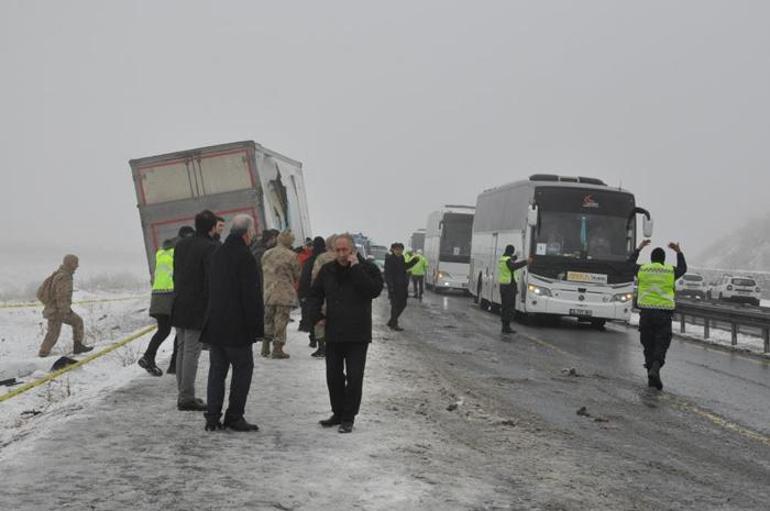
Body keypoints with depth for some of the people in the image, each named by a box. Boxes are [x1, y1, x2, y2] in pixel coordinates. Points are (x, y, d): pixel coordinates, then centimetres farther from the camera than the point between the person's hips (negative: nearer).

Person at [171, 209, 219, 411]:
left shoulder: (181, 245, 11)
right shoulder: (210, 247, -14)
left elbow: (176, 275, 15)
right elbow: (211, 279, -17)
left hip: (179, 306, 8)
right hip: (197, 308, -8)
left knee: (183, 349, 14)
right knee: (192, 351, -4)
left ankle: (183, 394, 18)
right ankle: (187, 396, -3)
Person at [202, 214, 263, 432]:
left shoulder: (217, 254, 11)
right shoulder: (244, 257, -14)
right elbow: (251, 295, -17)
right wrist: (256, 326, -11)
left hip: (213, 323, 7)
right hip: (236, 326, -7)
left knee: (217, 369, 11)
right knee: (243, 368, 4)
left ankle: (212, 418, 10)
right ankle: (234, 416, 4)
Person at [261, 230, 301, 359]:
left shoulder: (266, 254, 5)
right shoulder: (291, 256, -11)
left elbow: (263, 270, 13)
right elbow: (297, 275, -3)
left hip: (268, 293, 5)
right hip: (285, 294, -5)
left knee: (268, 319, 15)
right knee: (281, 321, 1)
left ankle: (265, 347, 16)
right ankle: (278, 348, 1)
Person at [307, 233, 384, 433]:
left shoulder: (367, 268, -3)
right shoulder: (327, 270, 9)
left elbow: (374, 290, -22)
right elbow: (314, 294, 19)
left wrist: (356, 269, -21)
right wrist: (316, 315, 3)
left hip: (357, 335, -4)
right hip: (333, 334, 4)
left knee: (354, 377, -3)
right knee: (333, 376, 11)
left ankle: (348, 418, 6)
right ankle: (338, 413, 25)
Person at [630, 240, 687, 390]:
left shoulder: (642, 270, 4)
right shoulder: (671, 271, 4)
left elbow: (630, 264, 27)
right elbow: (683, 269, 28)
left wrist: (638, 249, 36)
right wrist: (679, 252, 38)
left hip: (646, 313, 1)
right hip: (664, 314, -1)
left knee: (648, 346, 10)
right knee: (661, 345, 0)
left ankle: (651, 377, 9)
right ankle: (655, 369, -24)